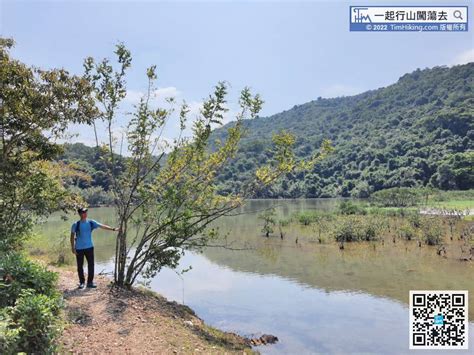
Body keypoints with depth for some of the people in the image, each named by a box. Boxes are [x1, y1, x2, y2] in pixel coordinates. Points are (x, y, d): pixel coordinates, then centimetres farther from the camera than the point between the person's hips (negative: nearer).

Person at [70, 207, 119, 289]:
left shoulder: (91, 223, 0)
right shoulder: (76, 225, -5)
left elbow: (102, 226, -4)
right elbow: (72, 237, -1)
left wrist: (113, 229, -12)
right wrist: (73, 248, -5)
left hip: (89, 247, 2)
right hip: (79, 248, -2)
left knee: (91, 265, 2)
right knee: (80, 266, 6)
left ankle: (90, 282, 13)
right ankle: (81, 282, 20)